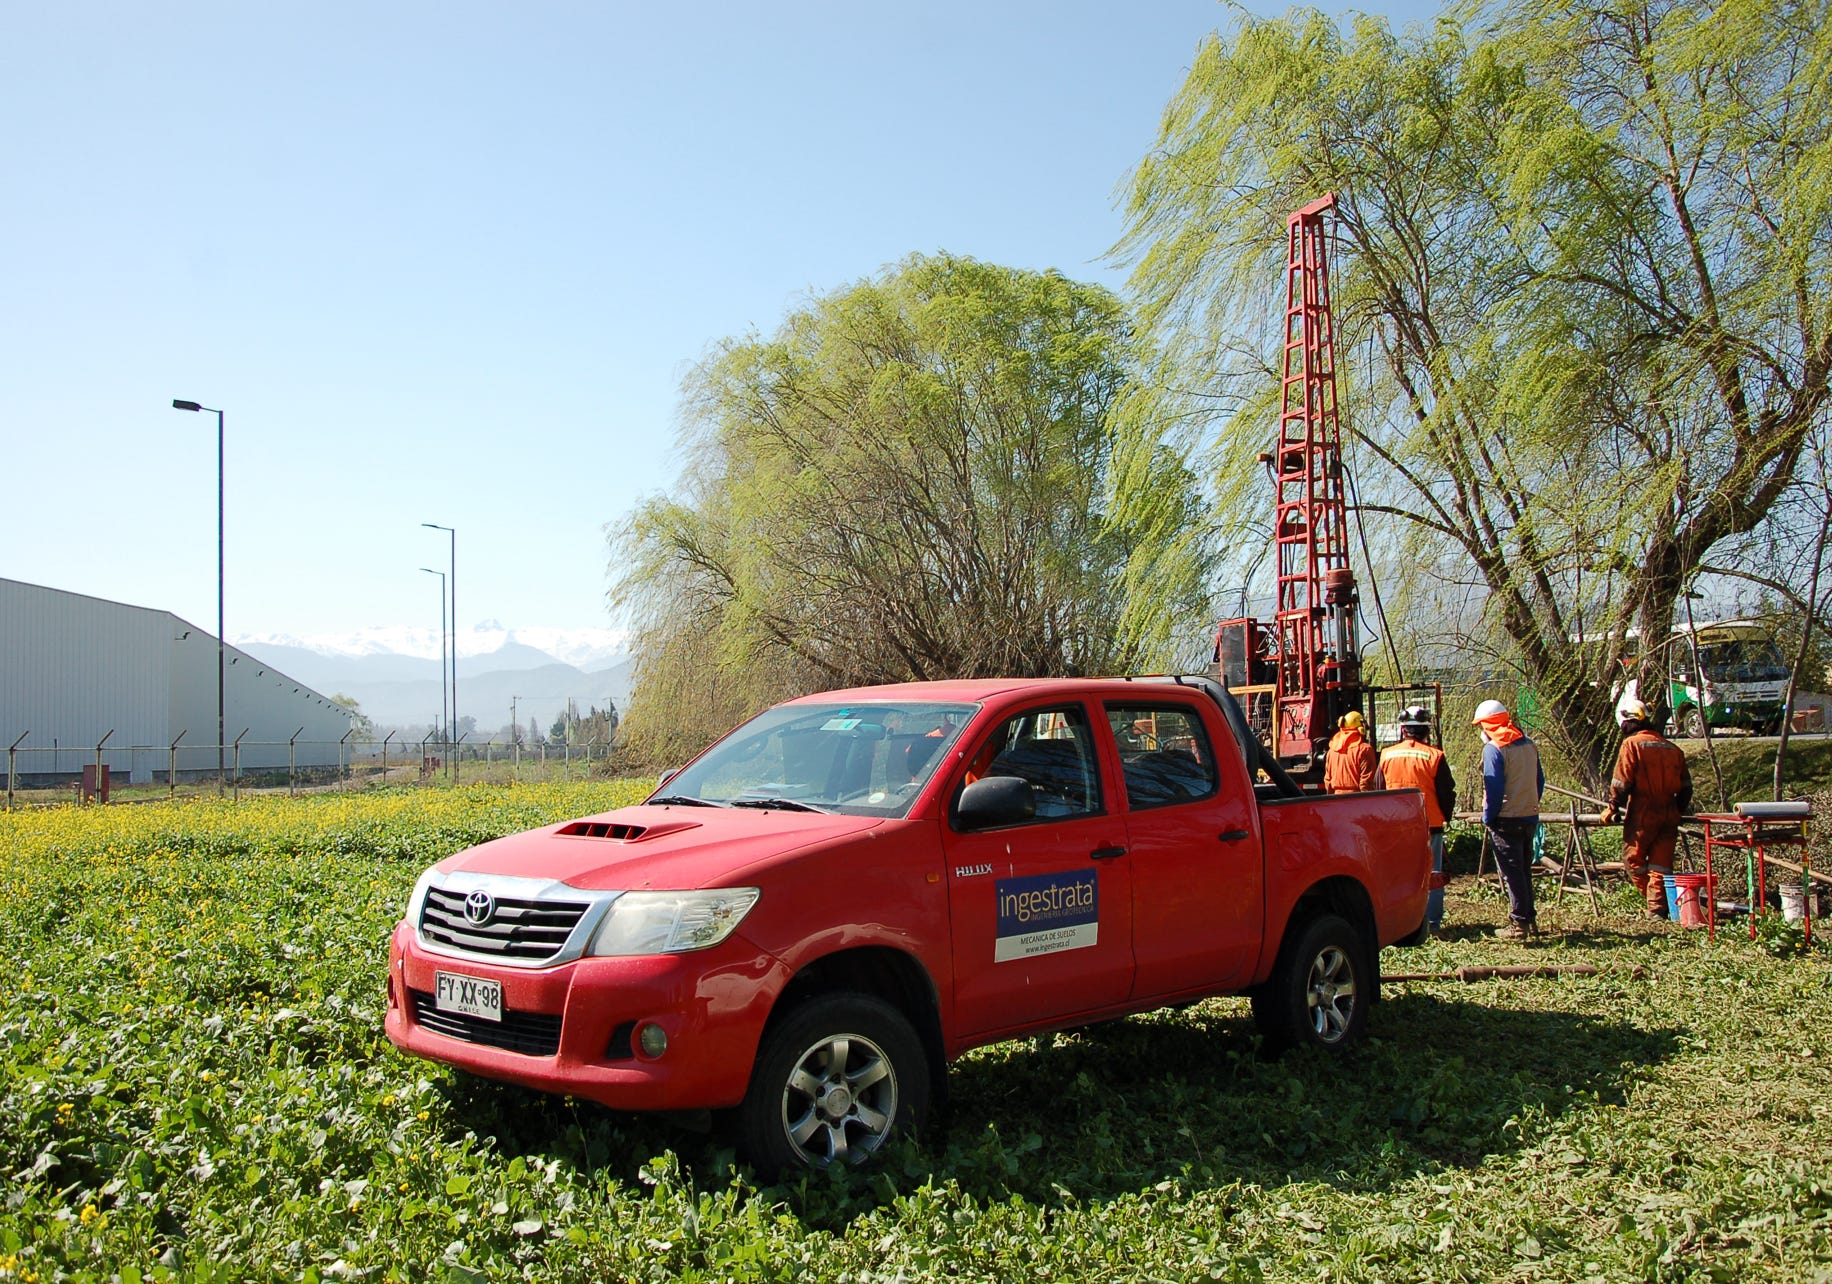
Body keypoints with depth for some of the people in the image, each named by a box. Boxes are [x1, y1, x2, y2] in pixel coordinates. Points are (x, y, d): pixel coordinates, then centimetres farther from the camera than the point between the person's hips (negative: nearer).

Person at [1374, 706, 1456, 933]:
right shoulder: (1434, 756, -8)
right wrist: (1445, 817, 14)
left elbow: (1378, 792, 8)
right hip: (1429, 824, -2)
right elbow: (1446, 793, -3)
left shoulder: (1387, 756, 0)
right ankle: (1432, 922, 5)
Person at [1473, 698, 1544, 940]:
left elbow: (1494, 788, -16)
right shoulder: (1528, 744, 10)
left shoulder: (1493, 748, -13)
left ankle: (1519, 924, 0)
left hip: (1507, 819, -7)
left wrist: (1488, 817, -7)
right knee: (1524, 870, 16)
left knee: (1512, 873, -2)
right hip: (1530, 816, 7)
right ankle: (1530, 920, 21)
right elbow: (1539, 781, 14)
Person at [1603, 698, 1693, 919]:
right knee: (1661, 863, 8)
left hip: (1642, 814, -6)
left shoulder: (1632, 744, -6)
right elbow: (1685, 786, 15)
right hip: (1669, 815, 6)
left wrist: (1613, 808, 0)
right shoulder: (1672, 748, 13)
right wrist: (1679, 811, 27)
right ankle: (1658, 907, 5)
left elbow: (1621, 782, -11)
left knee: (1633, 859, 8)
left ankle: (1654, 901, 6)